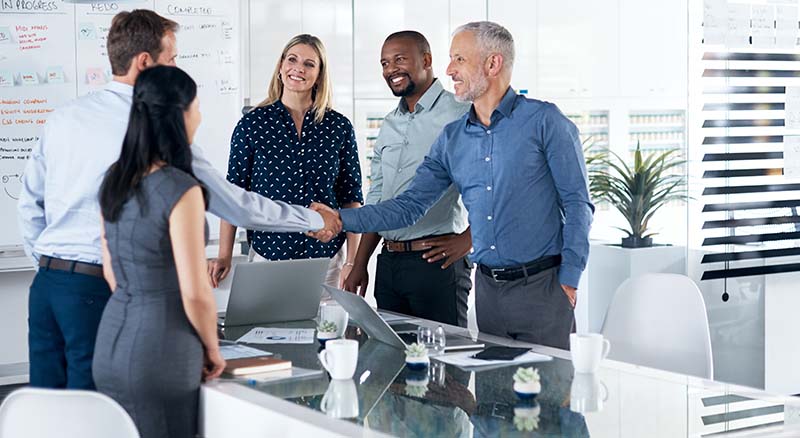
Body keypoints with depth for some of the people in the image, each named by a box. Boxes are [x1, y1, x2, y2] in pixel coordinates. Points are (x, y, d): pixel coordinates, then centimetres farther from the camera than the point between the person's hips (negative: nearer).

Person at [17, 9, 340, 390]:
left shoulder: (63, 117, 9)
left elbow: (30, 204, 14)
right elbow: (234, 205, -4)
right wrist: (313, 220, 8)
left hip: (46, 283, 7)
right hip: (98, 289, -6)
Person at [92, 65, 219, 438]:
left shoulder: (115, 179, 6)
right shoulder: (180, 189, -17)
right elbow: (195, 292, -17)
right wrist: (212, 350, -2)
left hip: (111, 342, 7)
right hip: (159, 356, -7)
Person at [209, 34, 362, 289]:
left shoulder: (339, 127, 3)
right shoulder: (252, 124, 0)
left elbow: (351, 198, 5)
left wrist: (352, 261, -1)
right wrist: (224, 257, -4)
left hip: (326, 258, 1)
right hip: (267, 255, -1)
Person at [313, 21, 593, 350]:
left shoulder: (544, 121, -6)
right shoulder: (452, 138, 9)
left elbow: (577, 203, -7)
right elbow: (410, 205, 7)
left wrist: (569, 279, -12)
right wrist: (343, 220, -4)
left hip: (542, 285, -5)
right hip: (488, 288, 5)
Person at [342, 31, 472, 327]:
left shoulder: (458, 116, -8)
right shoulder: (389, 125, 17)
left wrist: (467, 239, -15)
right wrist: (359, 265, 15)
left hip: (436, 261, -7)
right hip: (388, 263, 7)